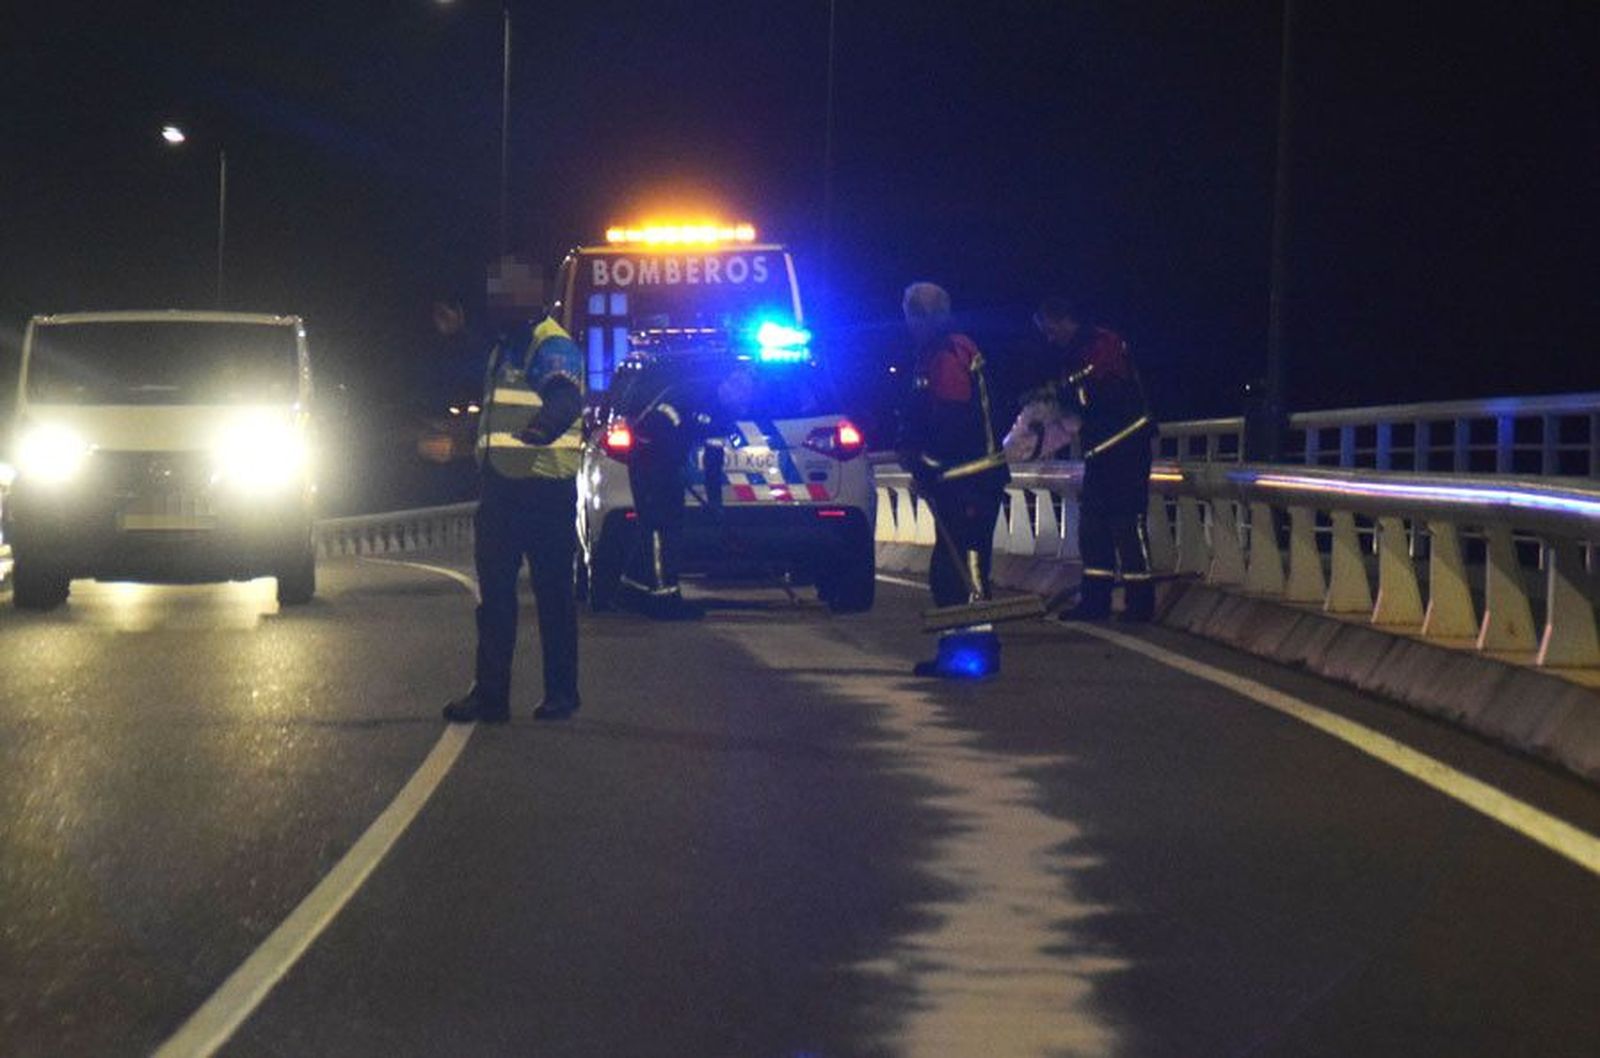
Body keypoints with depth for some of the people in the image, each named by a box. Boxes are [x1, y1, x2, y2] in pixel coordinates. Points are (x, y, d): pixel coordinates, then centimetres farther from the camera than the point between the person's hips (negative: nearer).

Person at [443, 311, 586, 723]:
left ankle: (561, 692, 7)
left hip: (545, 485, -9)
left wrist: (546, 423, -49)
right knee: (494, 592, 6)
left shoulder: (553, 345, -11)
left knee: (553, 592, -1)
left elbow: (566, 397, -32)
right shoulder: (504, 346, 18)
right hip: (502, 485, 9)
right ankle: (490, 693, 9)